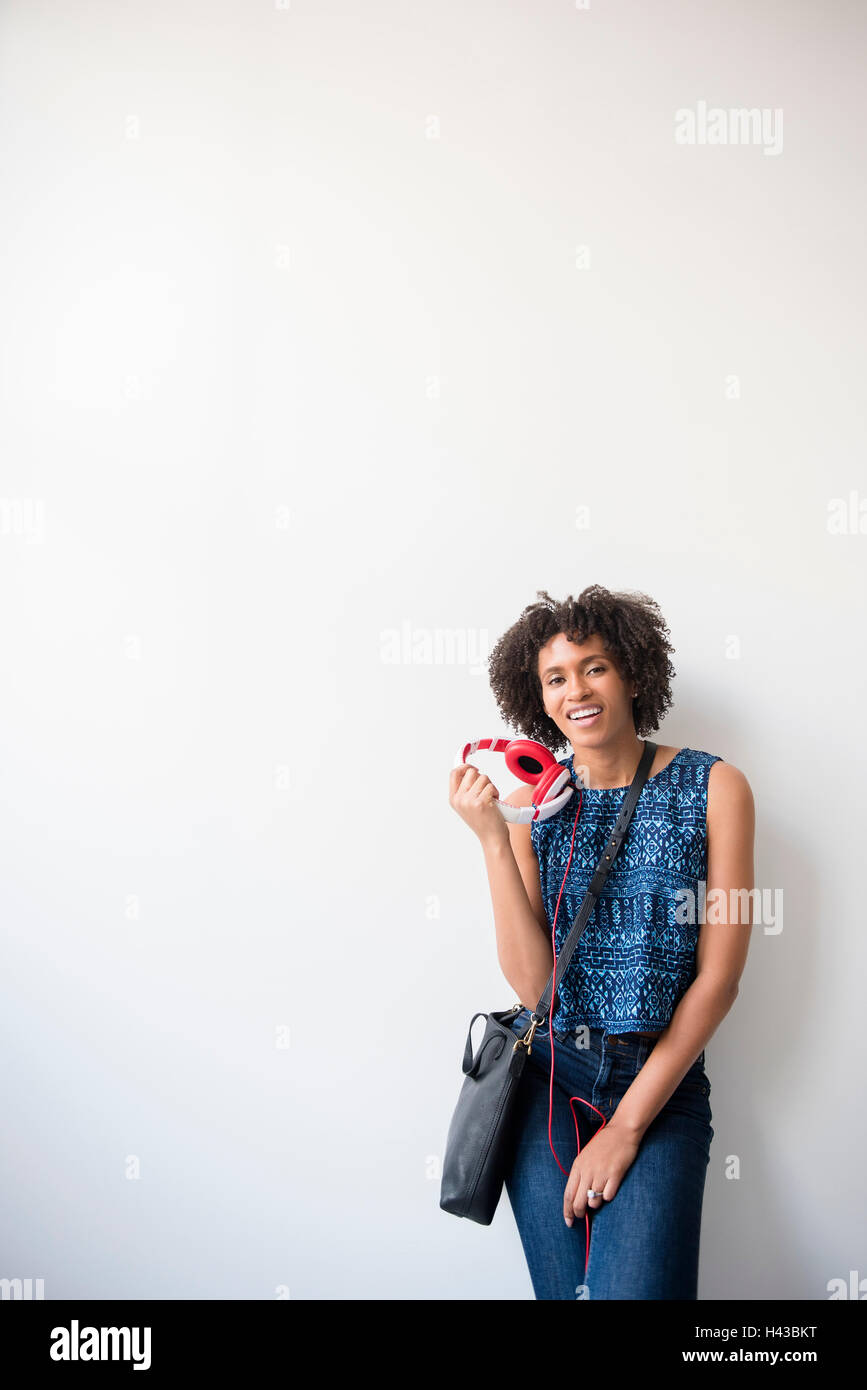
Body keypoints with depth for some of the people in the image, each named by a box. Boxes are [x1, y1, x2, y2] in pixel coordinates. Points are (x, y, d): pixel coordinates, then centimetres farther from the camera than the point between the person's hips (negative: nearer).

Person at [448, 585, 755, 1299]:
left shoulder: (714, 785, -3)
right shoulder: (531, 802, 2)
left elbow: (719, 974, -6)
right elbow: (532, 982, -6)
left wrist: (627, 1125, -8)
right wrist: (492, 837, -15)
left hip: (662, 1081, -1)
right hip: (546, 1076, 2)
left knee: (634, 1288, -17)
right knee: (567, 1291, 2)